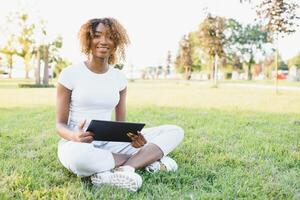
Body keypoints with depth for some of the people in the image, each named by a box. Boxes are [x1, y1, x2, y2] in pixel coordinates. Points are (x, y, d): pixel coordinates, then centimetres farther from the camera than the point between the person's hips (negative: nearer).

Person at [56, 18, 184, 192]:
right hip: (77, 145, -4)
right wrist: (75, 136, -28)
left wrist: (133, 136, -18)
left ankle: (122, 170, -27)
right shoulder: (70, 74, -5)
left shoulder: (119, 77, 6)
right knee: (78, 156, -43)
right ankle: (148, 159, -20)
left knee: (175, 132, -8)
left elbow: (121, 123, 7)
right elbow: (60, 124, -4)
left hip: (108, 144, 4)